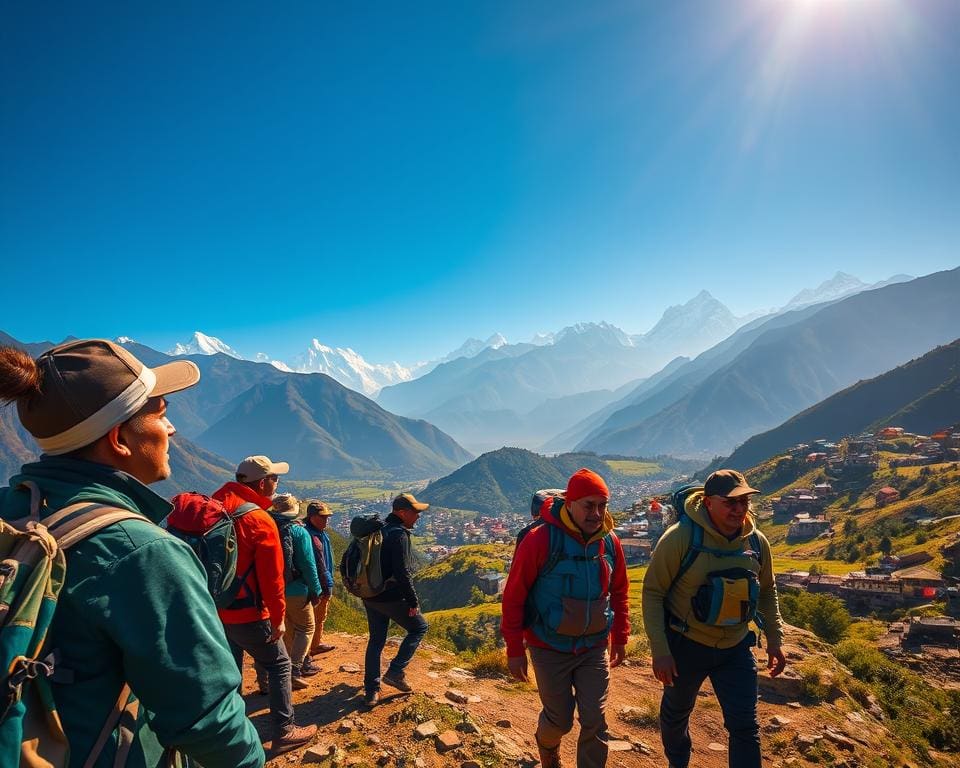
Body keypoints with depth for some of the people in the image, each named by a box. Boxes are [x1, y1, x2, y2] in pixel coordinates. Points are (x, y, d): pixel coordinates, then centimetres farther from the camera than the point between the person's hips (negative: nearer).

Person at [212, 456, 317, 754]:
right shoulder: (260, 520, -20)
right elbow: (271, 578, -18)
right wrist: (278, 618, -8)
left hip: (215, 610, 7)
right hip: (247, 614, -7)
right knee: (279, 665, 10)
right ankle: (283, 732, 16)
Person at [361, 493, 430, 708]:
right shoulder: (399, 534, -18)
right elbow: (402, 573, -22)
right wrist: (413, 601, -14)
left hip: (370, 596, 8)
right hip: (392, 597, -8)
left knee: (376, 640, 16)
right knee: (419, 627, 11)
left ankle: (371, 691, 20)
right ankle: (395, 672, 7)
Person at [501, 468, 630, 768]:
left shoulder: (610, 541, -6)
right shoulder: (540, 540, -21)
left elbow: (618, 593, 9)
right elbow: (513, 597, -15)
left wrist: (620, 638, 14)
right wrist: (515, 650, -11)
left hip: (594, 648, 3)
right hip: (550, 650, -3)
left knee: (595, 721, 3)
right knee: (560, 720, 11)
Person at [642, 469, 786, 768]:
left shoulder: (757, 542, -8)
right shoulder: (681, 537, -24)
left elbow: (766, 592, 10)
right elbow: (653, 592, -19)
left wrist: (774, 639, 6)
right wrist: (659, 650, -21)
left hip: (736, 648, 3)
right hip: (686, 645, -3)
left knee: (745, 726, 4)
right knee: (676, 714, 20)